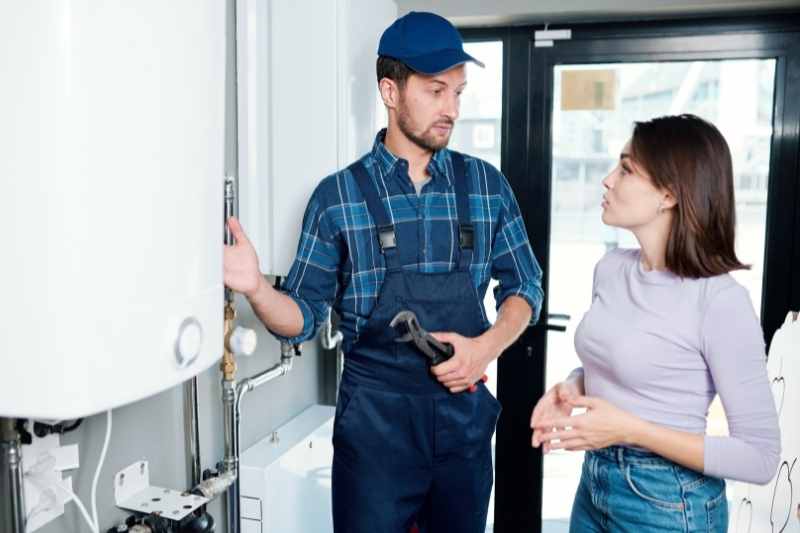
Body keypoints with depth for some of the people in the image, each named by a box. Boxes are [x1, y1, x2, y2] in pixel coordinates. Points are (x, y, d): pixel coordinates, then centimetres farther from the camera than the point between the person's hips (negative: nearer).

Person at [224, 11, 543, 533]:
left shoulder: (486, 184, 1)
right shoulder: (338, 195, -4)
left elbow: (525, 286, 8)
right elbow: (304, 317, -2)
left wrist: (487, 346, -11)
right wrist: (257, 288, -23)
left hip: (464, 413, 3)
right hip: (374, 420, -2)